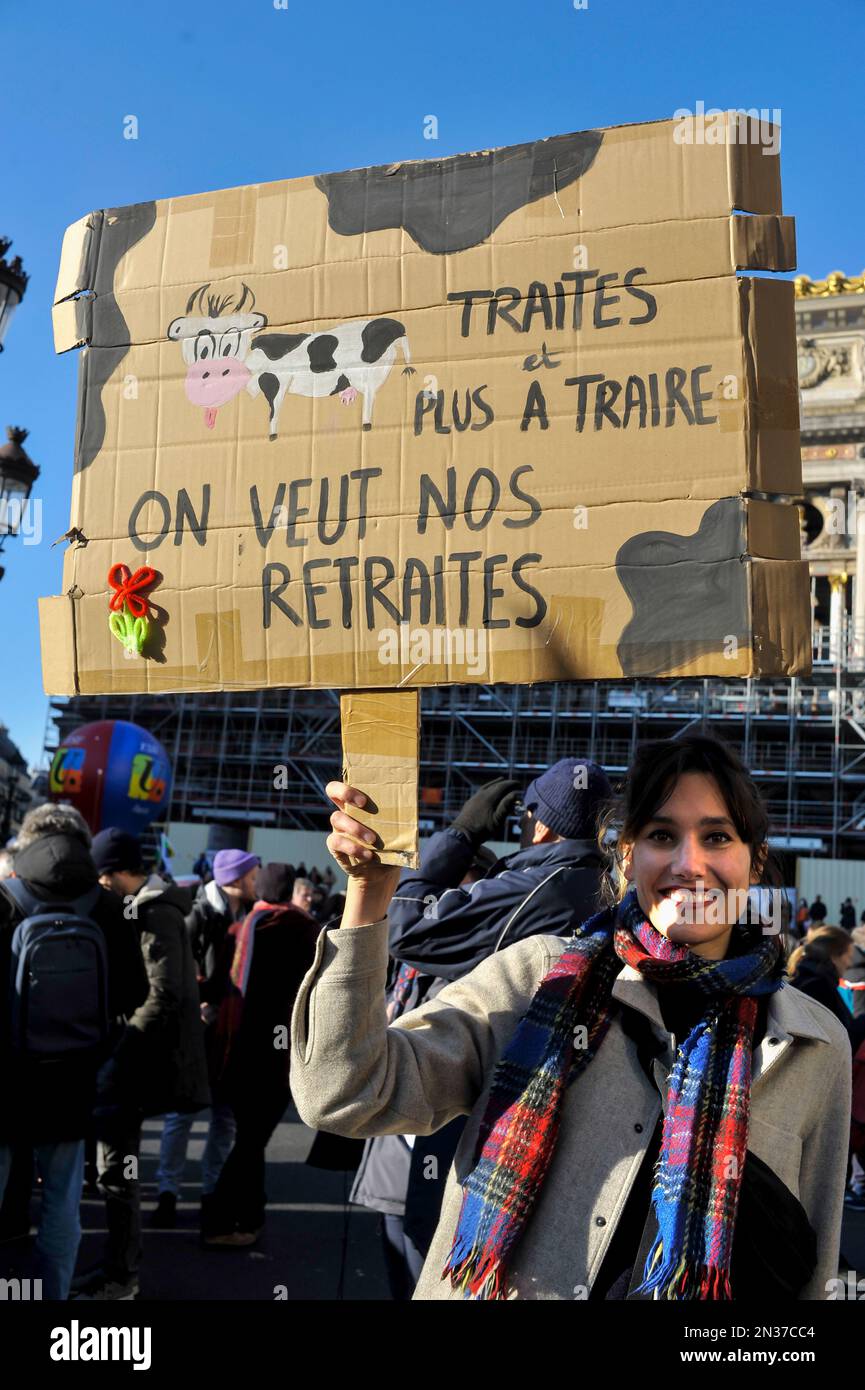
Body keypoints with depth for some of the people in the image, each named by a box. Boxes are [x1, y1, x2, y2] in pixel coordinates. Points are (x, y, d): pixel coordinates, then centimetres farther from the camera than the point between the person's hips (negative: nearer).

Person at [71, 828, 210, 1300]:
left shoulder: (156, 911, -15)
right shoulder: (141, 906, 13)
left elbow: (164, 994, -22)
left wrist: (119, 1056, -19)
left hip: (140, 1060, -10)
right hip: (135, 1056, 10)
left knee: (117, 1166, -3)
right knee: (117, 1162, 17)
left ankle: (120, 1277, 8)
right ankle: (119, 1263, 28)